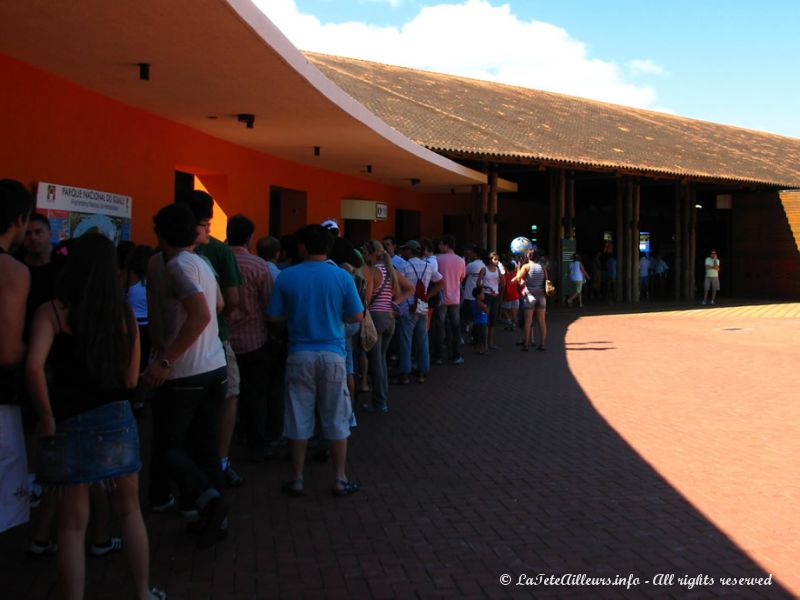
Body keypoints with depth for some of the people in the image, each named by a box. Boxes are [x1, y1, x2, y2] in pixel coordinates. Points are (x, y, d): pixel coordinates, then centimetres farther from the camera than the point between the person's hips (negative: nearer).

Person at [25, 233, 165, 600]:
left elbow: (34, 366, -23)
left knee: (73, 523, 8)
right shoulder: (125, 313, 2)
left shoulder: (52, 310, -8)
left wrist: (47, 417, -12)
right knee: (129, 511, 19)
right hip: (116, 418, 3)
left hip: (69, 423, -3)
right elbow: (131, 380, 4)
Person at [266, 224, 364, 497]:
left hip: (300, 355, 0)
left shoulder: (286, 277, -3)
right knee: (336, 420, 8)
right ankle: (340, 480, 14)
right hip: (332, 354, 0)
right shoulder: (342, 277, -4)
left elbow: (274, 316, -1)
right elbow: (357, 316, -2)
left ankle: (297, 480, 15)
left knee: (298, 420, 9)